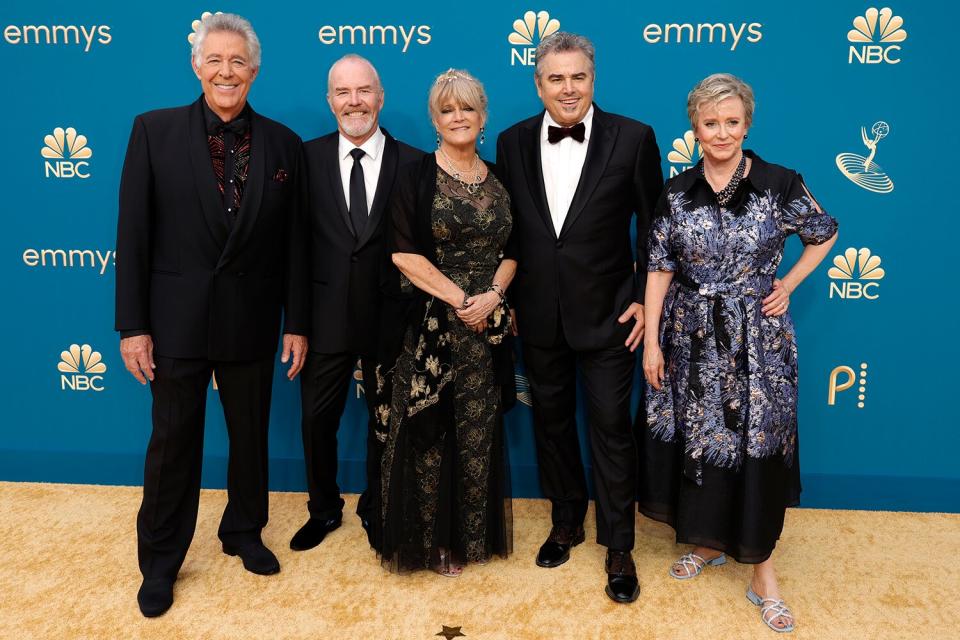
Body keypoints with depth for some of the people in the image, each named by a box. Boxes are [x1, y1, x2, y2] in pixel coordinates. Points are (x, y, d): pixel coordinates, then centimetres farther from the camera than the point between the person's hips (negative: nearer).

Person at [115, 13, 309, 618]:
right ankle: (160, 561, 30)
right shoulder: (154, 131, -4)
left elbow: (293, 242, 2)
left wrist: (297, 323, 1)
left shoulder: (283, 143, 0)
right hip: (176, 320, -1)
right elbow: (133, 234, -5)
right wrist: (132, 325, -8)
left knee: (251, 436, 16)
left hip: (251, 323, 2)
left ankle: (244, 532, 40)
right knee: (173, 443, 10)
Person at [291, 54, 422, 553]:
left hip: (390, 317, -1)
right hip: (325, 315, 1)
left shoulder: (413, 164, -4)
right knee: (317, 420, 13)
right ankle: (323, 510, 36)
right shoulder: (308, 157, 0)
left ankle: (375, 509, 37)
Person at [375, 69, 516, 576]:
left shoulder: (499, 181, 9)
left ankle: (472, 536, 24)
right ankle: (431, 540, 20)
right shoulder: (416, 176, -3)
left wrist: (491, 295, -9)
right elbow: (403, 253, -9)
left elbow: (510, 253, 10)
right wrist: (459, 298, -14)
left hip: (486, 327, 4)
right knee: (428, 435, 3)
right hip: (427, 327, -3)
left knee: (479, 436, 8)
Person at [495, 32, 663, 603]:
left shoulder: (633, 138, -7)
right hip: (538, 315, 3)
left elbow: (655, 228, -2)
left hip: (606, 314, -3)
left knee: (611, 426, 4)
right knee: (552, 420, 16)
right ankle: (567, 522, 36)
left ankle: (619, 548, 20)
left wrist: (645, 300, -6)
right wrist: (505, 301, 5)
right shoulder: (513, 143, 2)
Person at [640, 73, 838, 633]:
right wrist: (652, 341, -4)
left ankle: (762, 565, 20)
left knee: (757, 447, 3)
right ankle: (709, 542, 33)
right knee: (697, 441, 11)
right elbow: (659, 269, 0)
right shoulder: (677, 192, -1)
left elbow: (824, 234, 10)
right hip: (692, 339, 2)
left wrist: (788, 284, -1)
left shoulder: (780, 185, -7)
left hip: (757, 339, -2)